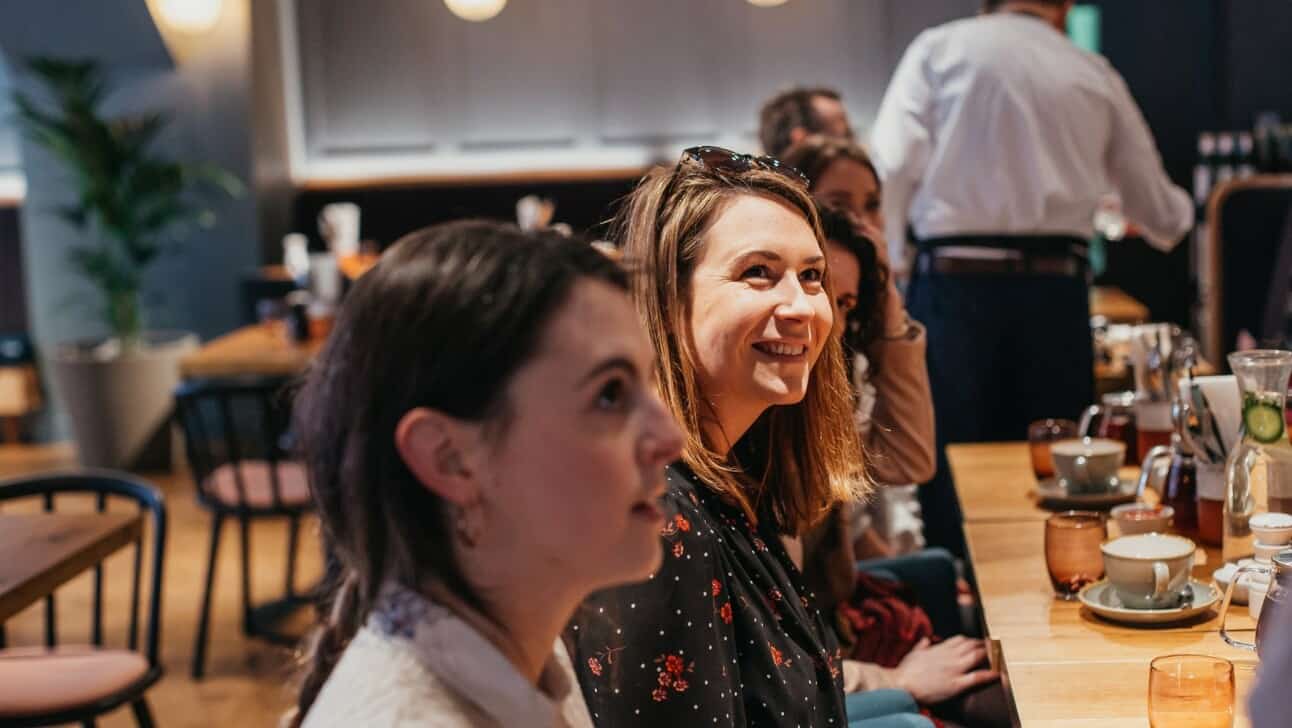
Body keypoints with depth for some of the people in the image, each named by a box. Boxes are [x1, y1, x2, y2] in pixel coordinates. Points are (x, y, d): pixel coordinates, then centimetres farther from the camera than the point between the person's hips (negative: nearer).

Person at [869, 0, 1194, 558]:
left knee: (950, 470, 2)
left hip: (955, 282, -2)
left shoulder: (940, 48, 7)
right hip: (1056, 290, 2)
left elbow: (892, 165, -7)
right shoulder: (1097, 77, 14)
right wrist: (1179, 218, 44)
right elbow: (1160, 213, 21)